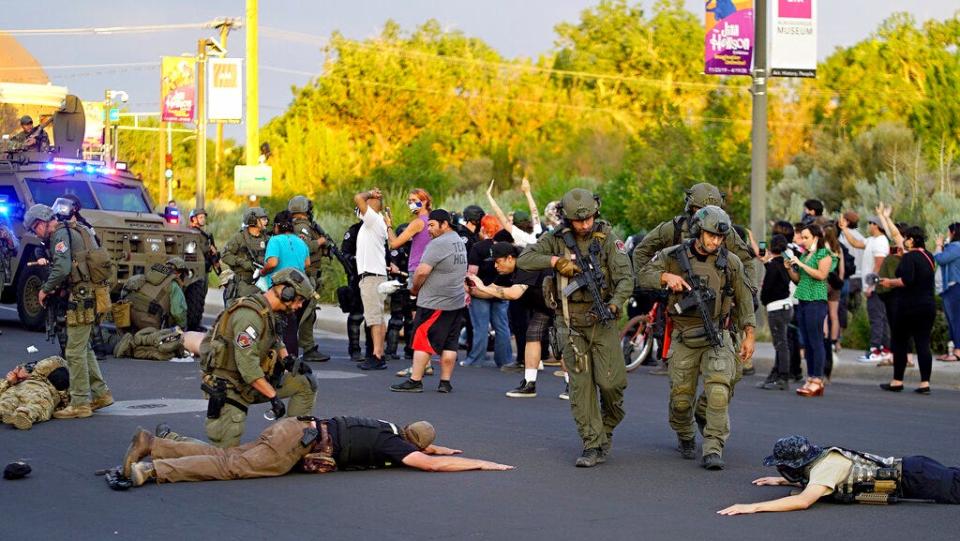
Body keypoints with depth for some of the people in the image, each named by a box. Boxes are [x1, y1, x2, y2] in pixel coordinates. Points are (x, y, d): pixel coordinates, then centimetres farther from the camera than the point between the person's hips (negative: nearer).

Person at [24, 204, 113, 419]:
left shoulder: (60, 235, -11)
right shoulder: (71, 232, 20)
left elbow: (62, 269, -23)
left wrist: (45, 289, -10)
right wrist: (56, 288, 11)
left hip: (81, 297, -10)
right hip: (89, 295, 10)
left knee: (75, 351, -6)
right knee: (83, 348, 18)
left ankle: (80, 404, -4)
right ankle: (100, 393, 23)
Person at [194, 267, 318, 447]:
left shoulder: (266, 313, 7)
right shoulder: (250, 315, -24)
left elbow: (275, 342, 24)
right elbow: (248, 366, -30)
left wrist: (287, 360, 3)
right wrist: (273, 396, -26)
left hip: (252, 382, 10)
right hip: (229, 388, -9)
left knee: (306, 384, 1)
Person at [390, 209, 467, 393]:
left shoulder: (438, 244, -16)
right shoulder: (460, 242, 14)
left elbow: (422, 271, -21)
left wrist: (415, 288, -5)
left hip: (435, 303, -9)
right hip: (457, 302, 9)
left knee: (421, 340, -3)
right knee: (450, 343, 8)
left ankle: (415, 380, -4)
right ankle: (445, 382, 9)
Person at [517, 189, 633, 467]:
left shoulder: (608, 239, -2)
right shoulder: (556, 240, 3)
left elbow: (625, 277, -10)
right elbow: (523, 259, -4)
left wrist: (613, 304, -27)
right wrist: (555, 261, -17)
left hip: (602, 320, -1)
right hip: (570, 323, 1)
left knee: (610, 381, -7)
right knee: (581, 385, -2)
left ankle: (607, 427, 22)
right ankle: (592, 446, 2)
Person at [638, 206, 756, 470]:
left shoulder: (731, 263, 2)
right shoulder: (674, 256, 0)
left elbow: (744, 300, 9)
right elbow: (643, 277, 2)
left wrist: (749, 335, 7)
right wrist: (666, 277, -17)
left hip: (717, 337, 0)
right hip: (684, 339, 1)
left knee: (718, 391, -20)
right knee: (680, 397, 5)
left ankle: (713, 449, -17)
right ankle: (685, 438, 34)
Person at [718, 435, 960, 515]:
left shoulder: (827, 466, -22)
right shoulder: (822, 458, 5)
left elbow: (803, 501, -37)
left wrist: (753, 507, -38)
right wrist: (781, 481, 26)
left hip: (913, 477, -8)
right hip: (908, 467, 8)